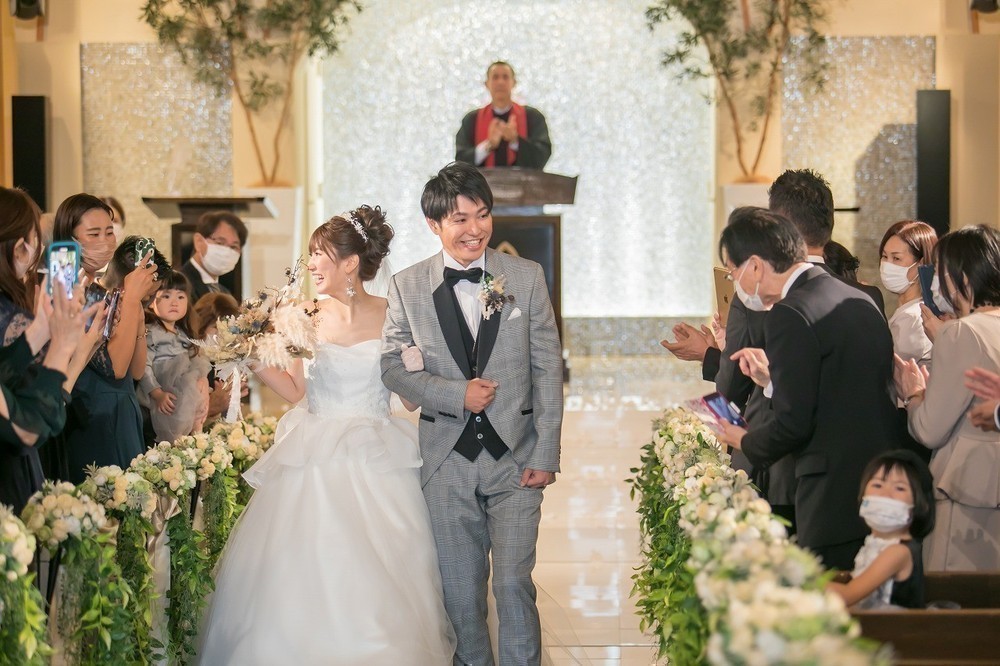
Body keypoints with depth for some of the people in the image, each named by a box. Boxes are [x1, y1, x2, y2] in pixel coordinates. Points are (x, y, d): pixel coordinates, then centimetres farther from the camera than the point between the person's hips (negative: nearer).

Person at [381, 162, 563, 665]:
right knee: (461, 590, 10)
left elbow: (547, 369, 1)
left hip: (516, 456, -1)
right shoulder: (407, 287, 1)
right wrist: (455, 394, -12)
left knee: (514, 582, -6)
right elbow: (393, 367, 3)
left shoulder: (526, 277, 1)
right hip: (448, 459, 1)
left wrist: (546, 454, -4)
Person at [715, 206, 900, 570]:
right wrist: (772, 380, 18)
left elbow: (794, 423, -16)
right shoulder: (861, 301, 14)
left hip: (834, 502, -9)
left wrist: (746, 441, 3)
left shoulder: (790, 315, -13)